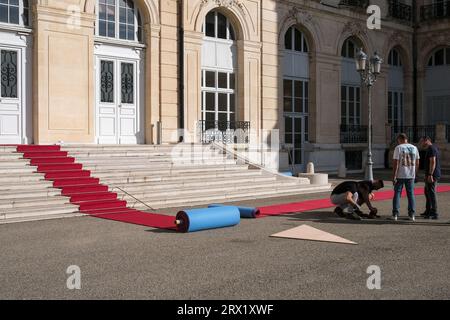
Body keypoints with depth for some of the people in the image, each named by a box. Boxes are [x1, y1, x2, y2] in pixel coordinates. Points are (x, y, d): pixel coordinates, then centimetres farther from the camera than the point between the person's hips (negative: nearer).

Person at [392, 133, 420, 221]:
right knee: (411, 194, 9)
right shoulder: (414, 148, 7)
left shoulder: (398, 148, -7)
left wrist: (394, 176, -11)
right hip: (411, 175, 4)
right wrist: (415, 174, 18)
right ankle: (412, 215, 8)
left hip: (400, 175, -4)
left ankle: (395, 214, 1)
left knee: (397, 194, 4)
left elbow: (396, 163, -12)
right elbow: (417, 163, 9)